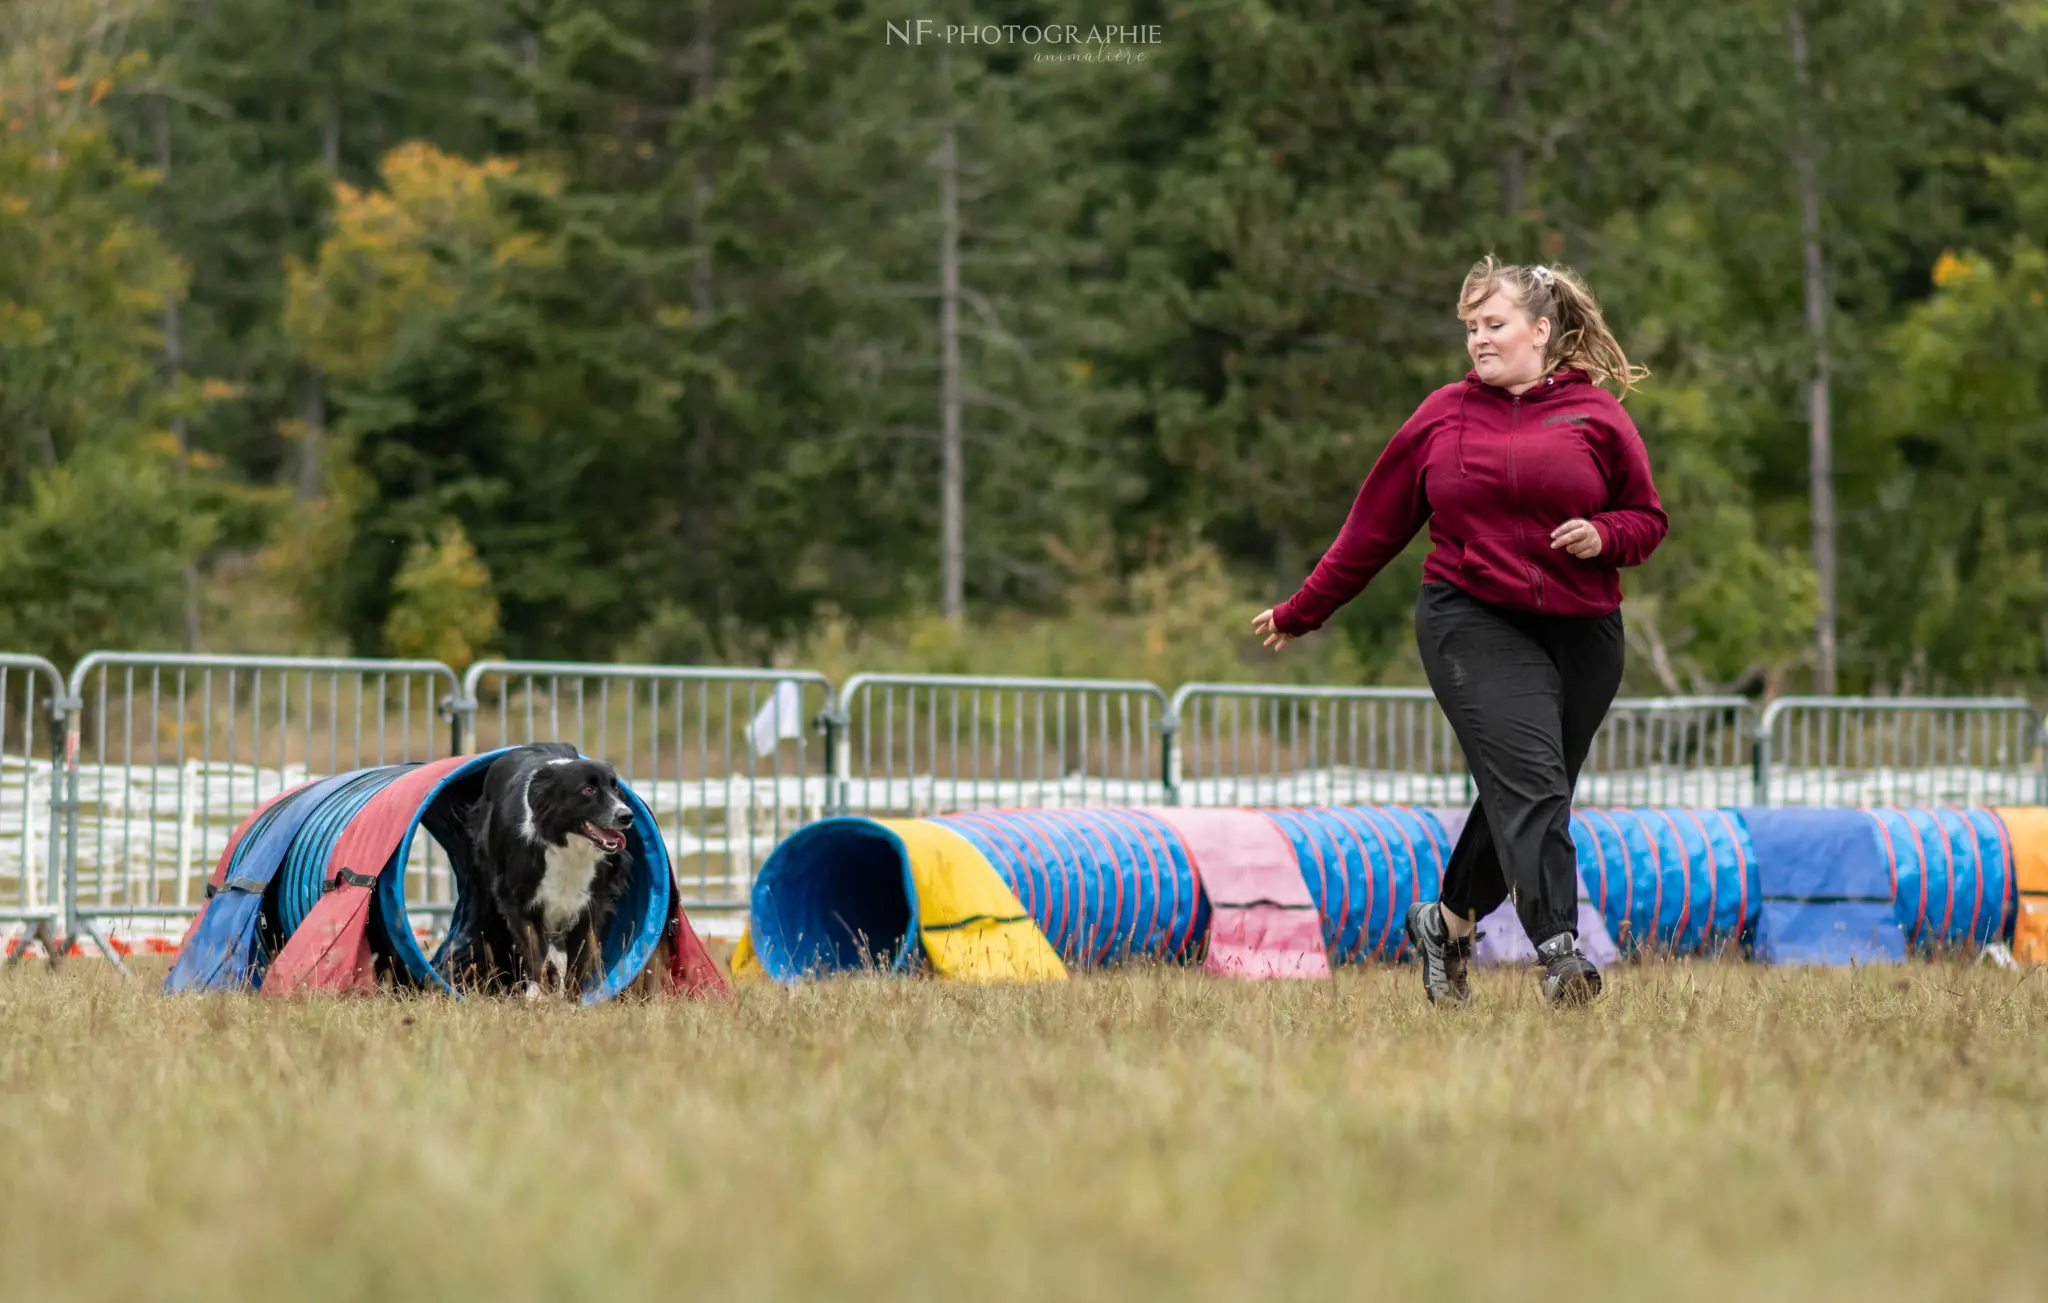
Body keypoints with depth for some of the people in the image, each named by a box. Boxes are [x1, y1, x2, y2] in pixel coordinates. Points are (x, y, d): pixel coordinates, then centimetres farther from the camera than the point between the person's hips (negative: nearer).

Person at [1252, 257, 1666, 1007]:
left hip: (1581, 634, 2)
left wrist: (1603, 537, -11)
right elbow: (1376, 525, 16)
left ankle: (1447, 924, 30)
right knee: (1530, 781, -19)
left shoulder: (1597, 414, 7)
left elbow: (1648, 519, 12)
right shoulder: (1443, 416, 9)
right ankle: (1559, 953, -27)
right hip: (1472, 623, -2)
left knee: (1523, 801, 7)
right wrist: (1301, 613, 20)